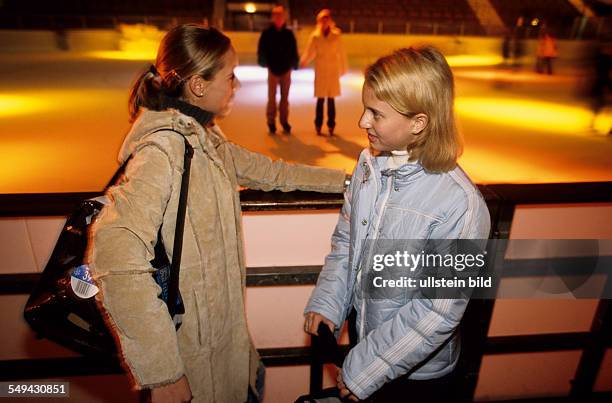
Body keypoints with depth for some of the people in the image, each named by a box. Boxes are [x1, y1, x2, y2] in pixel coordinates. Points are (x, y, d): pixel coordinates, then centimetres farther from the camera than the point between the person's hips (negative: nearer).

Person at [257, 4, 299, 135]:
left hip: (286, 70, 2)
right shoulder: (267, 33, 0)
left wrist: (294, 64, 2)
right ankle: (271, 122, 10)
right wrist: (264, 63, -9)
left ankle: (284, 121, 15)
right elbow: (261, 51, 0)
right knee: (272, 97, 3)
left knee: (285, 97, 7)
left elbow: (294, 51, 8)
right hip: (273, 70, -2)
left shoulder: (289, 34, 5)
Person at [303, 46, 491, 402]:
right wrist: (326, 303, -8)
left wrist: (362, 371, -18)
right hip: (362, 336, 5)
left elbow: (438, 314, -24)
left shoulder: (460, 205, -28)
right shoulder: (370, 163, -9)